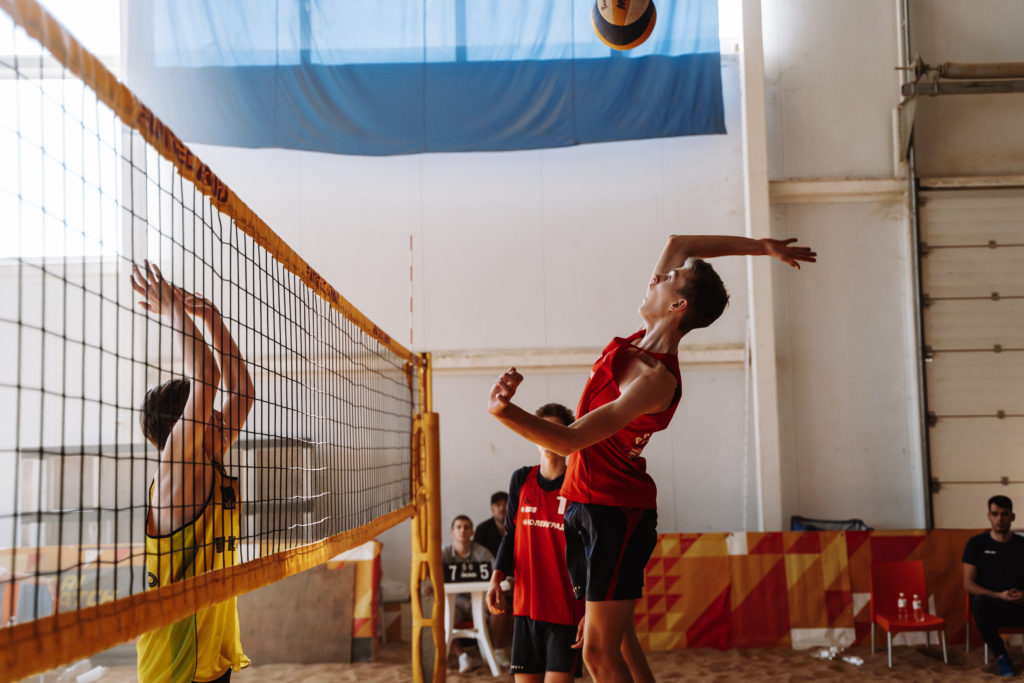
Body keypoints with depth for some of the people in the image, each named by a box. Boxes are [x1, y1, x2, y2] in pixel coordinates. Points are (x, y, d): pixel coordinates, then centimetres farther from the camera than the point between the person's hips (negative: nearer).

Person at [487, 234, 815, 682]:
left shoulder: (655, 378, -22)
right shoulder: (641, 342, 3)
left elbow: (570, 440, -27)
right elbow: (677, 244, 14)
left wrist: (503, 412, -40)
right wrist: (760, 247, 14)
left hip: (616, 513, -9)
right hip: (584, 506, 9)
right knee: (617, 642, 11)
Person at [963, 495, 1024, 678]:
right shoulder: (976, 543, 3)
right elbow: (968, 584, -2)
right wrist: (999, 596, -15)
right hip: (991, 606, -1)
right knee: (980, 601, -38)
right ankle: (1000, 655, -17)